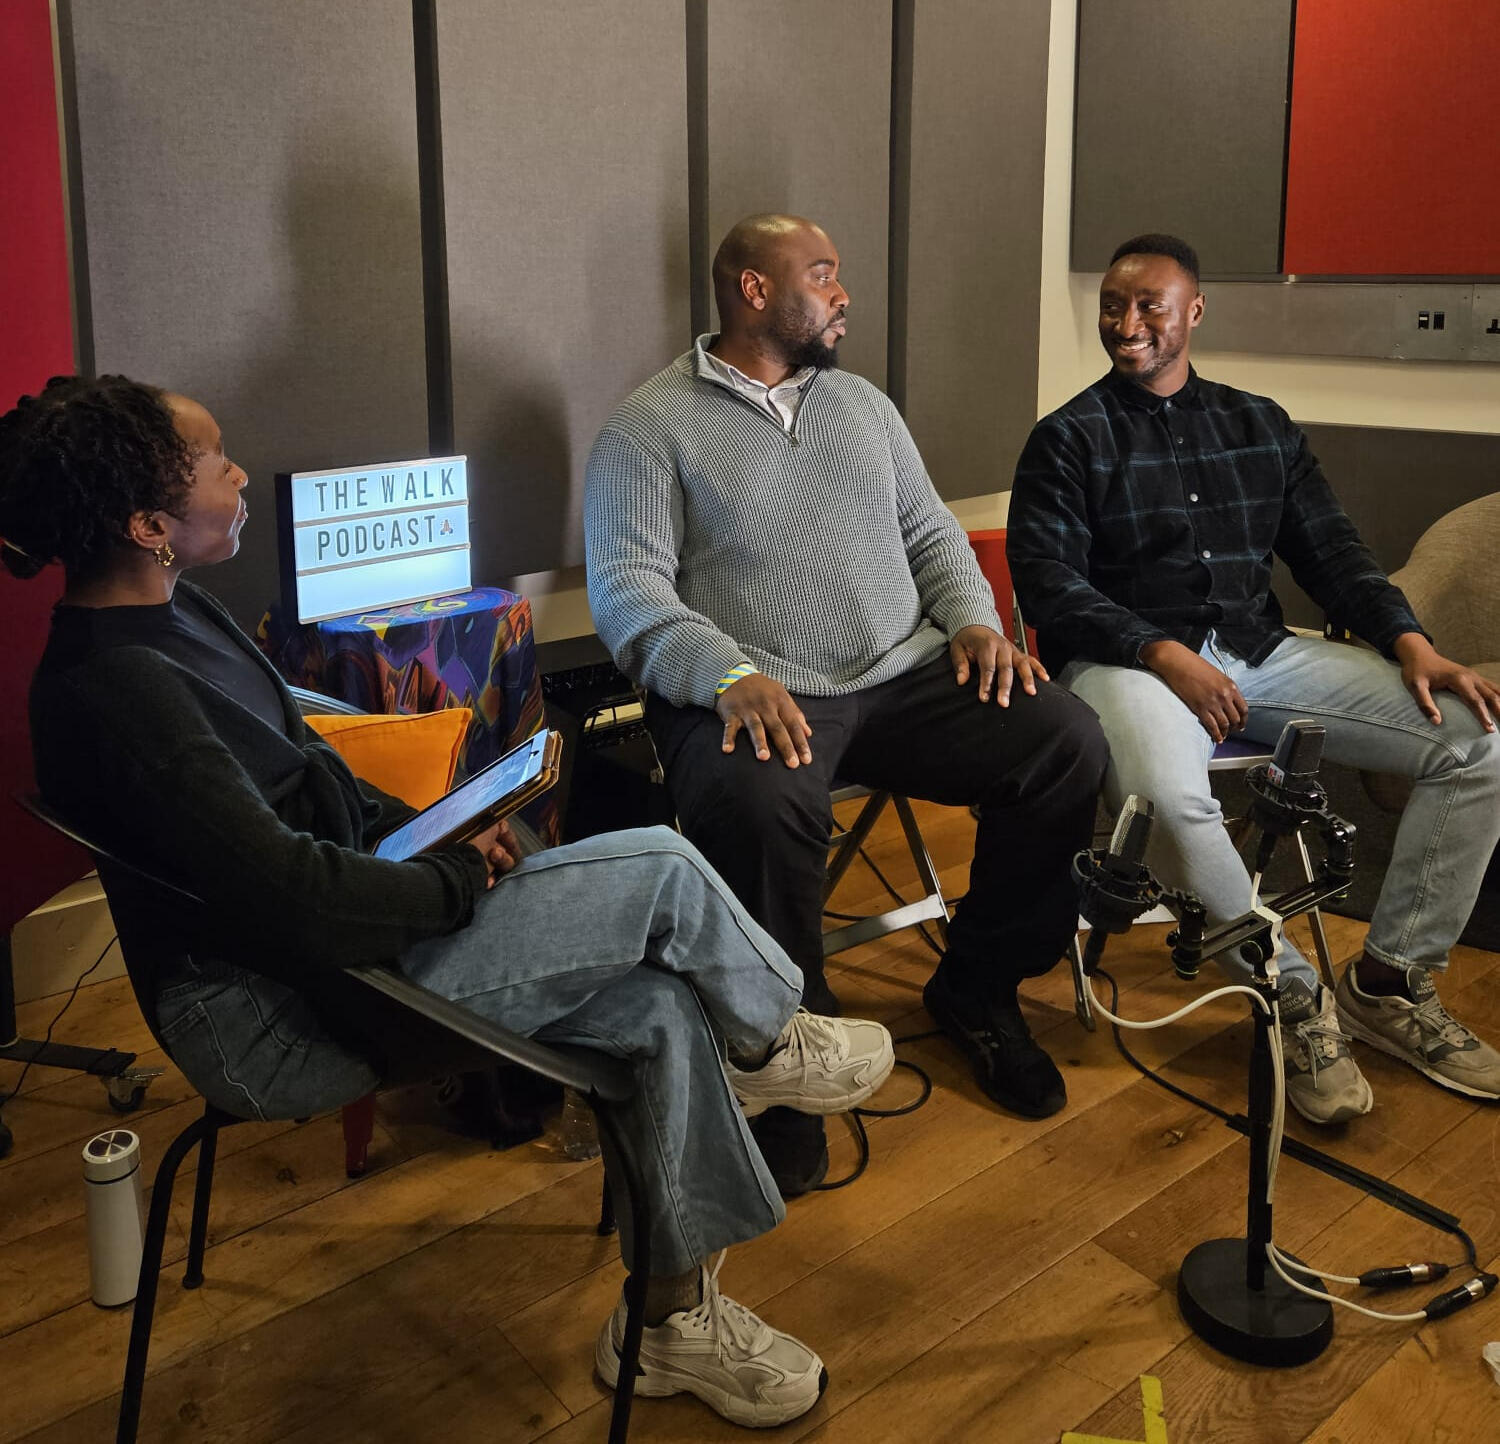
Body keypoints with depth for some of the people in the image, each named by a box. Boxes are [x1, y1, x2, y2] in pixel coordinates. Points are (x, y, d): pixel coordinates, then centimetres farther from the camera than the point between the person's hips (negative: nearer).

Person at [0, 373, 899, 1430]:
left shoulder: (174, 613, 8)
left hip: (310, 950, 10)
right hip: (272, 1019, -10)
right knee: (660, 871, -16)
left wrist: (434, 834, 3)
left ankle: (672, 1317, 14)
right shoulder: (118, 689, -25)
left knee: (658, 1006, -1)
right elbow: (288, 899, -30)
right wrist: (463, 882, -15)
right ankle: (768, 1044, 16)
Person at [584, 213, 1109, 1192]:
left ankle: (978, 986, 5)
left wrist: (974, 620, 1)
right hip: (759, 695, -5)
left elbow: (932, 533, 22)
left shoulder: (863, 403, 22)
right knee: (759, 801, -39)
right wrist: (731, 674, -26)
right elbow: (627, 587, -9)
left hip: (907, 674, 6)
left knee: (1068, 741, -16)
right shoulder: (652, 425, 2)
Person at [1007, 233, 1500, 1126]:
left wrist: (1410, 642, -3)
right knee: (1167, 794, -40)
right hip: (1129, 658, -5)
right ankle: (1296, 1000, -16)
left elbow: (1330, 547, 15)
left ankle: (1392, 983, -2)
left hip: (1261, 650, 5)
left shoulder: (1260, 426, 19)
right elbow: (1046, 579, -6)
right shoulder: (1071, 438, 5)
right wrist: (1166, 655, -20)